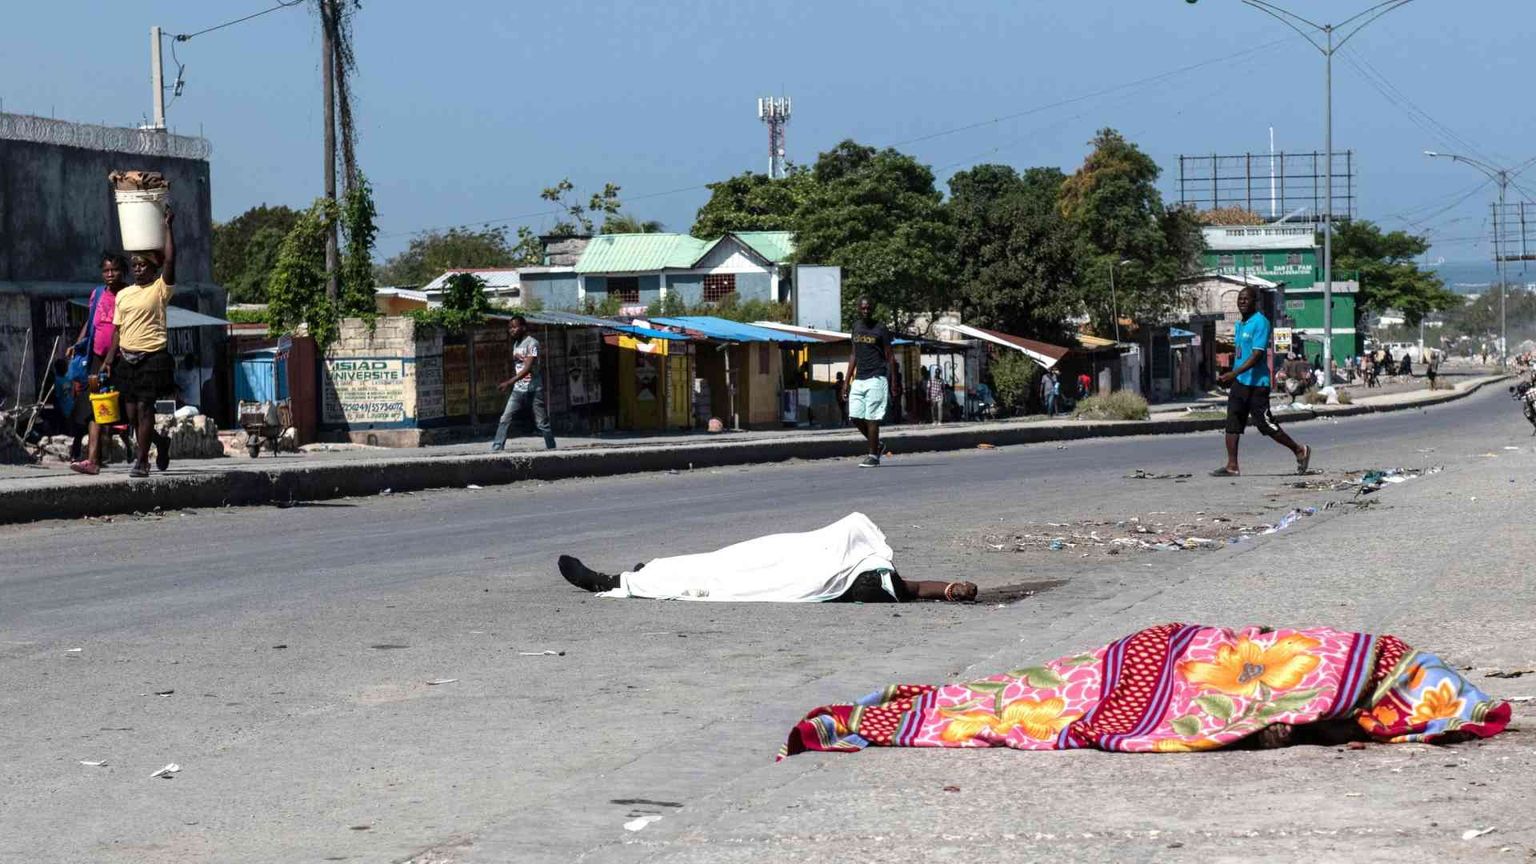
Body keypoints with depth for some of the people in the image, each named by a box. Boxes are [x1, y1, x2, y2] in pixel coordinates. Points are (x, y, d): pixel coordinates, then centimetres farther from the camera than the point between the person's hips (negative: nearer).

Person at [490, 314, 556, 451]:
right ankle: (496, 448, -8)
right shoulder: (516, 344, 13)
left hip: (533, 389, -7)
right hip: (518, 390, 7)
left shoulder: (532, 343, -12)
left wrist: (509, 382, -28)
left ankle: (552, 448, 11)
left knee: (542, 423, 0)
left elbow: (528, 368, -22)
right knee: (505, 419, -5)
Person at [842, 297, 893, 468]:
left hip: (876, 378, -6)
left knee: (871, 418, -7)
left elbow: (889, 357, -3)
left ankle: (873, 456, -2)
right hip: (859, 379, 6)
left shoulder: (880, 329, -3)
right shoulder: (856, 326, 14)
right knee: (856, 417, 1)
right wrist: (847, 379, 16)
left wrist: (893, 383, -9)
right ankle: (876, 444, 22)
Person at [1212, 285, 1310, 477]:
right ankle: (1232, 466, 0)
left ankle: (1299, 451, 15)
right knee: (1232, 423, 0)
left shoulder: (1260, 322, -13)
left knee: (1265, 425, -3)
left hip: (1256, 383, -8)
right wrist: (1232, 376, 20)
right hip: (1239, 382, 8)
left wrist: (1234, 373, -28)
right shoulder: (1239, 325, 15)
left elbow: (1257, 355, -21)